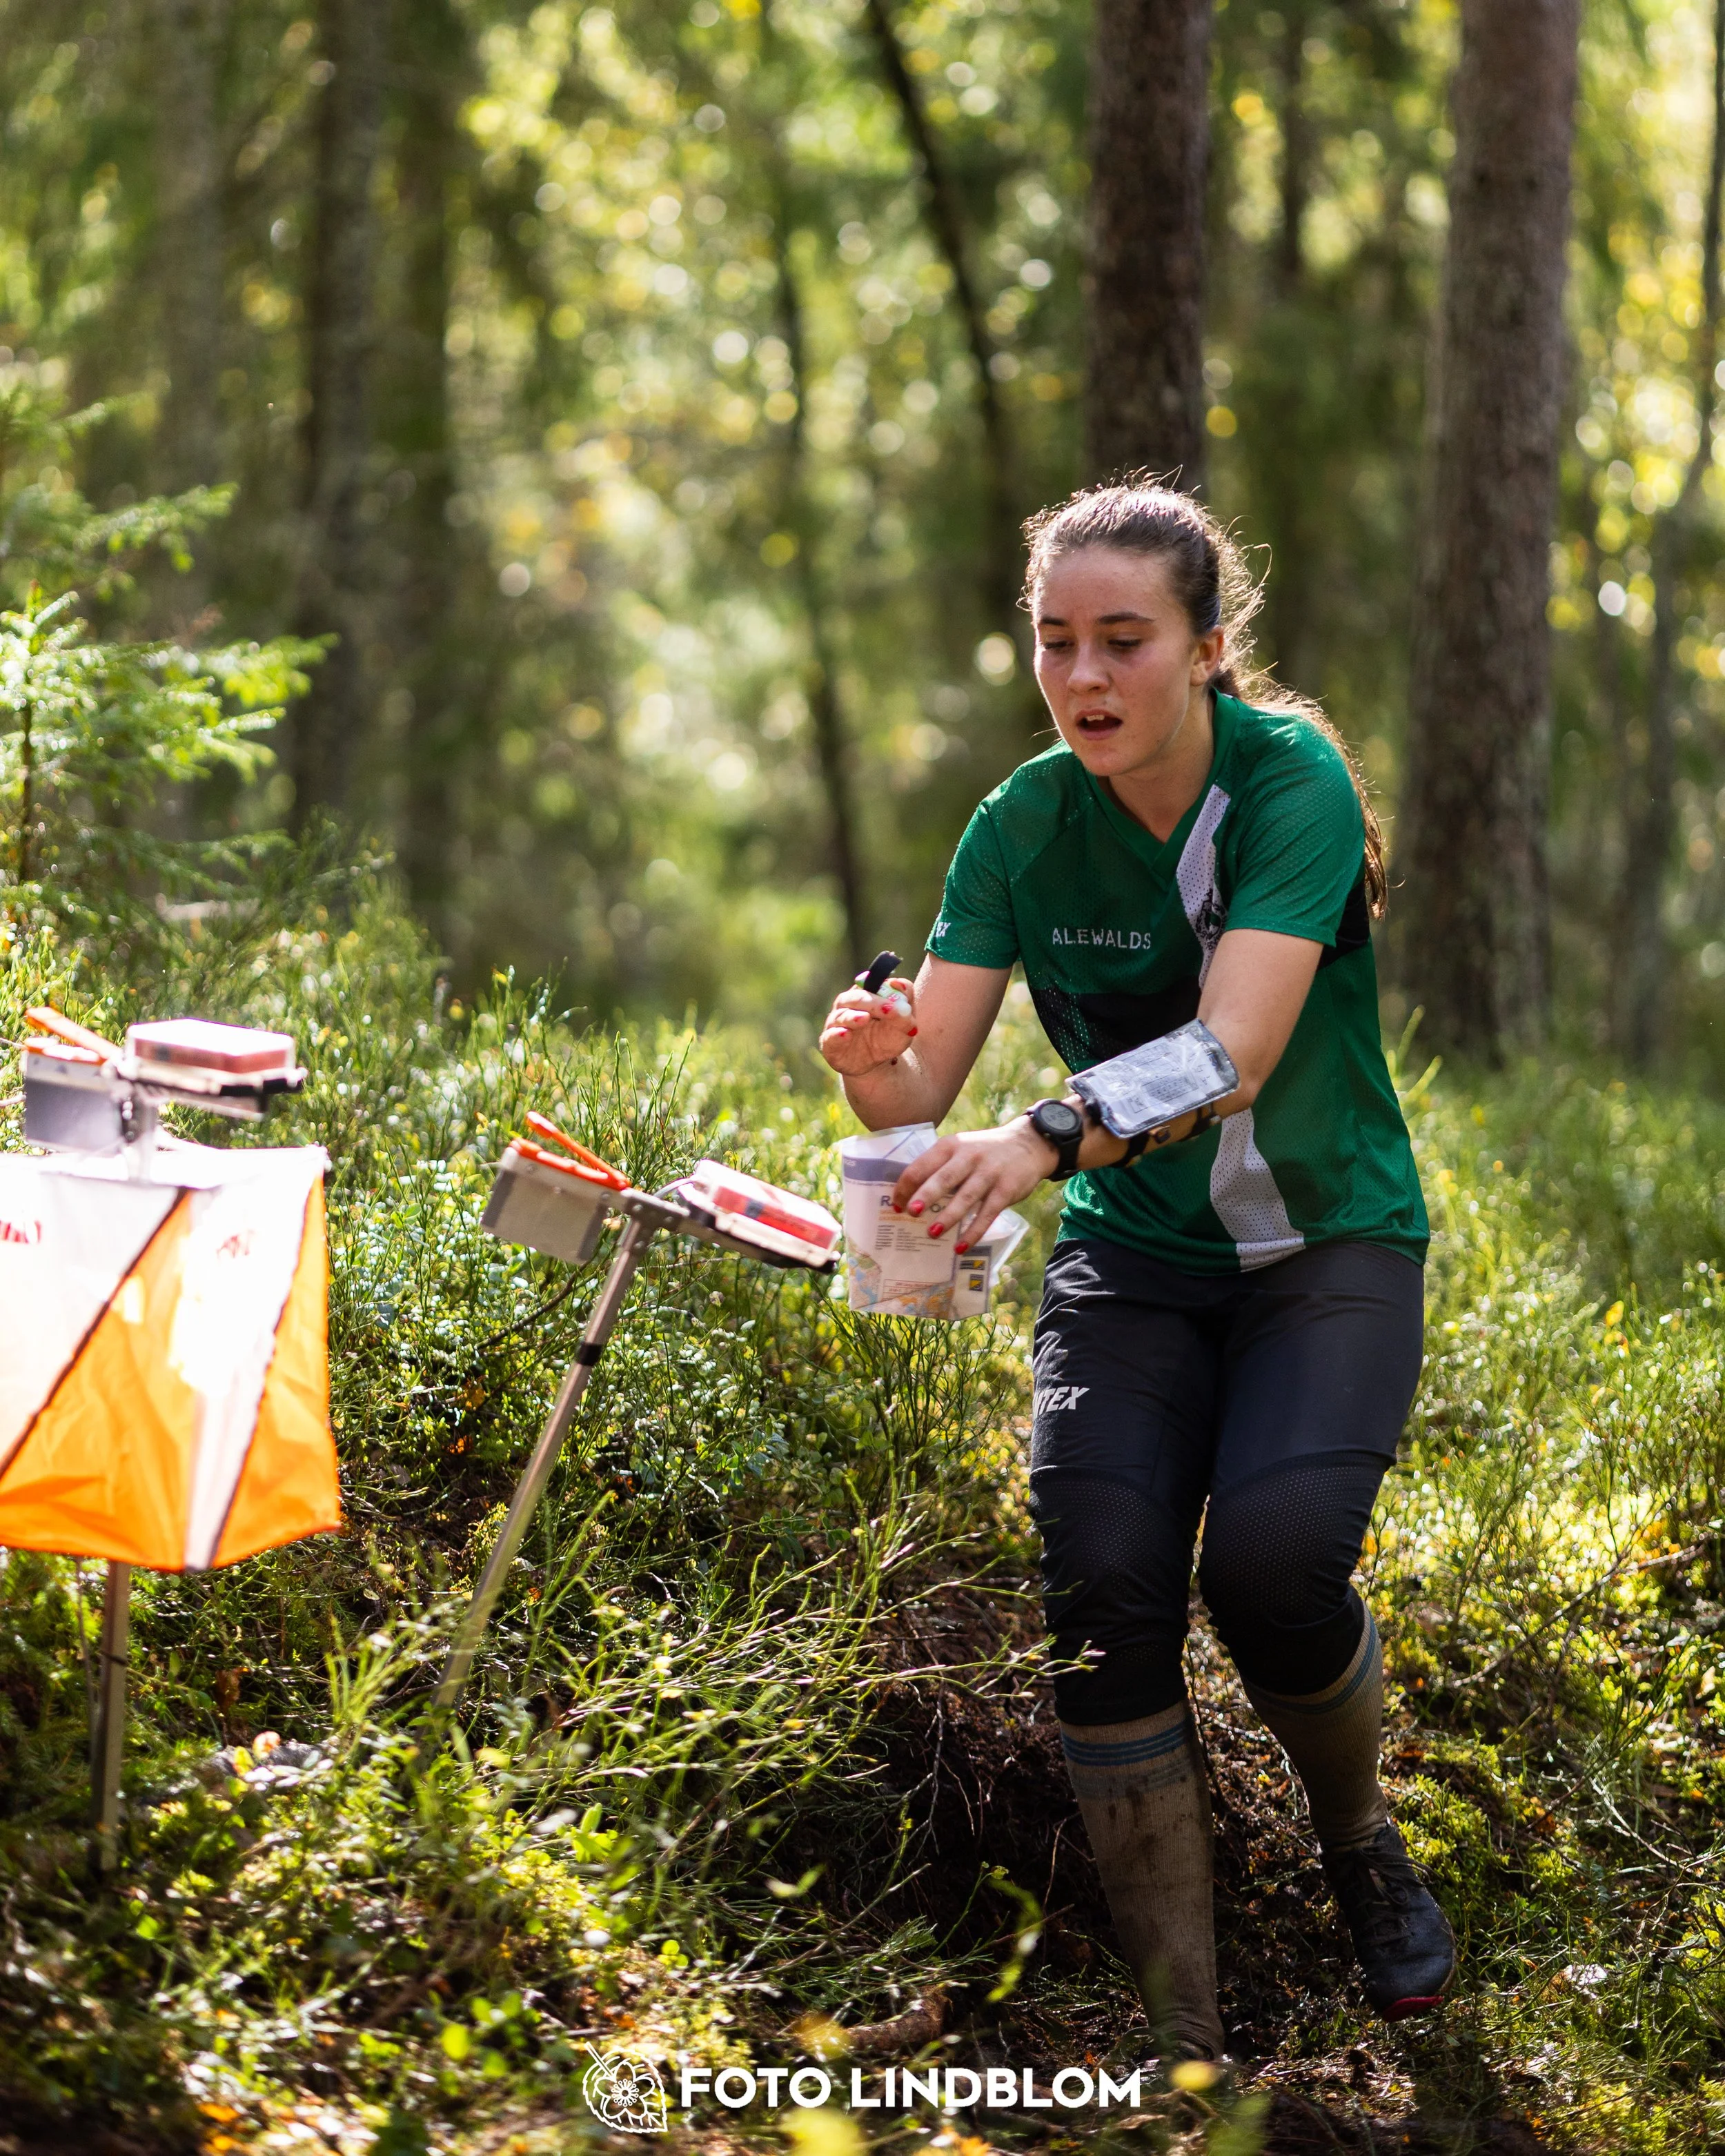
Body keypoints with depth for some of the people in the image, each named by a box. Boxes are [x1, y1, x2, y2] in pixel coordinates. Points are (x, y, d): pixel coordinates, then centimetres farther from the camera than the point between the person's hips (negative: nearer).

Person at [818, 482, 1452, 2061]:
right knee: (1106, 1577, -23)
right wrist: (878, 1060, -34)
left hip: (1331, 1238, -3)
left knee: (1274, 1554, -28)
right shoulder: (1025, 827, -5)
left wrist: (1042, 1141, -47)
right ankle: (1184, 2033, -13)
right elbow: (926, 1086, -9)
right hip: (1136, 1249, 3)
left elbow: (1232, 1052, -30)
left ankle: (1361, 1841, 8)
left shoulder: (1294, 785, -17)